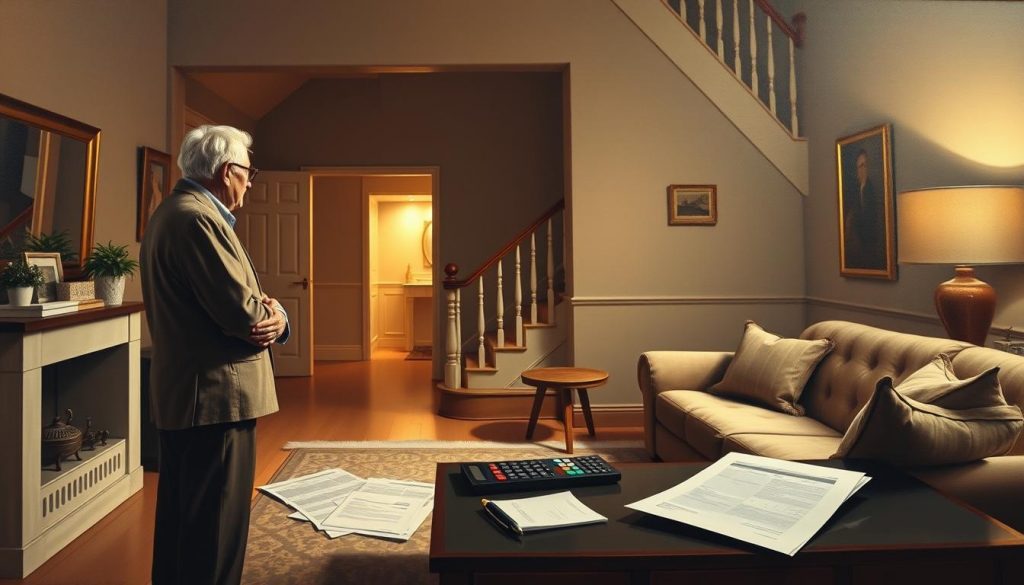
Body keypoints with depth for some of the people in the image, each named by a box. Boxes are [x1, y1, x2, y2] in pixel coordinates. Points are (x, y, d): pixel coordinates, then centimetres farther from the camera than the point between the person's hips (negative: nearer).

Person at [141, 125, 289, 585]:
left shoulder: (172, 212, 15)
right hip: (216, 395, -11)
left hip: (179, 393, 11)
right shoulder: (198, 218, -19)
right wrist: (276, 318, -1)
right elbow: (241, 311, -24)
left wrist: (269, 312, -4)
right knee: (215, 529, -1)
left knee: (180, 518, 20)